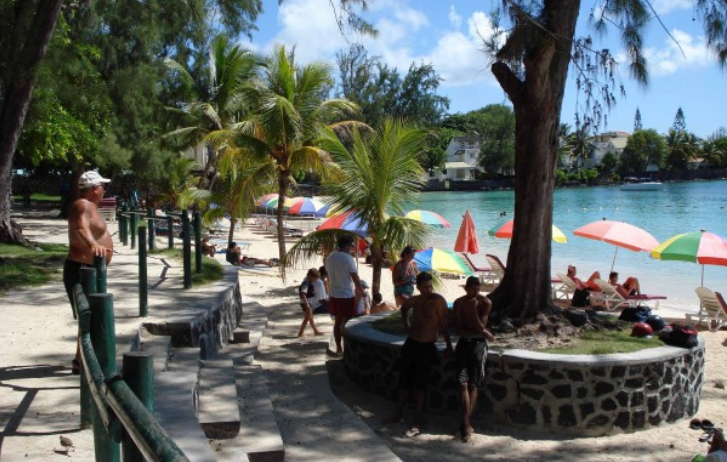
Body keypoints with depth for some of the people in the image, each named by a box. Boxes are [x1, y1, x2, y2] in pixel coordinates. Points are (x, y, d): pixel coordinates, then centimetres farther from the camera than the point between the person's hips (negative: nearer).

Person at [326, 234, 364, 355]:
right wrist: (361, 291, 1)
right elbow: (355, 278, -12)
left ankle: (339, 348, 18)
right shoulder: (348, 259, -16)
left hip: (333, 295, 7)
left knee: (338, 322, 13)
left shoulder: (330, 258, 6)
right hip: (347, 295, -7)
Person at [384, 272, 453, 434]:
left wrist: (449, 346, -14)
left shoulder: (438, 300, -14)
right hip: (411, 343, 6)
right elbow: (404, 308, 25)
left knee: (420, 382, -6)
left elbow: (443, 324, -15)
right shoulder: (415, 300, 3)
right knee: (404, 379, 12)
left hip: (427, 347, -6)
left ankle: (418, 420, 1)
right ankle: (398, 413, 25)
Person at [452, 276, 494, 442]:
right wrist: (482, 332, -9)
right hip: (463, 343, 1)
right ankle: (466, 424, -11)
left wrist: (473, 309, -19)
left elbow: (480, 327, -10)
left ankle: (465, 424, 6)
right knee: (463, 383, -10)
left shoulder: (485, 303, -4)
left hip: (478, 344, -1)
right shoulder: (459, 303, 1)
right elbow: (458, 330, -3)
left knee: (473, 385, -1)